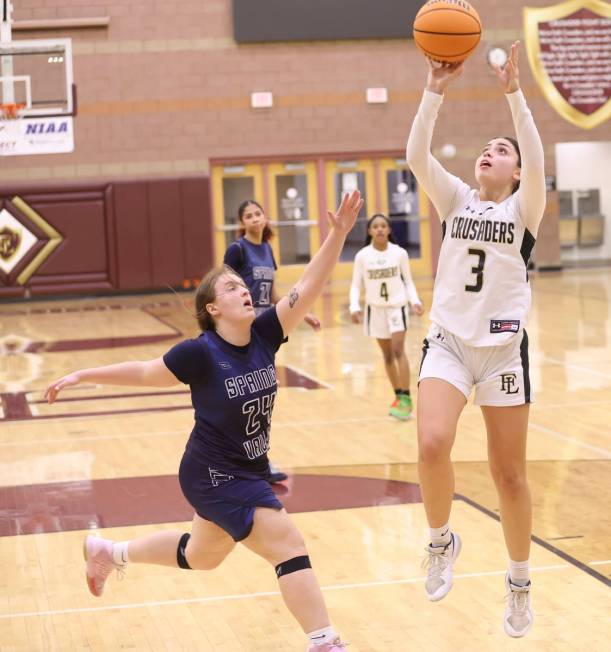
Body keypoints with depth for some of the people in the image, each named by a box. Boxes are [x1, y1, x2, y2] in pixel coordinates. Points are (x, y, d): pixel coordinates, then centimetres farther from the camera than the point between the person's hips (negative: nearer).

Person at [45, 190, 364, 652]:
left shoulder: (264, 335, -7)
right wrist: (82, 376, -3)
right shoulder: (200, 352, -20)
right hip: (215, 475, -8)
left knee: (202, 556, 28)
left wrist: (338, 234, -25)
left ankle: (111, 553, 49)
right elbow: (146, 373, -5)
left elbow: (309, 287, -16)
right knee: (289, 545, -15)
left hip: (250, 471, 8)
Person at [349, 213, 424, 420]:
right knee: (387, 355, 10)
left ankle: (405, 399, -15)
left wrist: (415, 301, -11)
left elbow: (408, 281, 3)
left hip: (397, 306, -2)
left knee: (398, 350, -16)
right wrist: (354, 306, -16)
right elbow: (356, 285, -1)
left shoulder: (400, 253, -7)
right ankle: (398, 397, 22)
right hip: (376, 309, 2)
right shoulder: (362, 256, -6)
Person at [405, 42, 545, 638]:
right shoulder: (456, 200, 9)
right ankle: (442, 540, 4)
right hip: (448, 342, 2)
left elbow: (537, 160, -19)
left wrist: (513, 94, -27)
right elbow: (416, 156, -8)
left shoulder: (524, 209, 2)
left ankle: (519, 582, 23)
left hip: (503, 349, -1)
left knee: (509, 474, 4)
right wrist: (435, 91, -17)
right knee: (432, 445, -23)